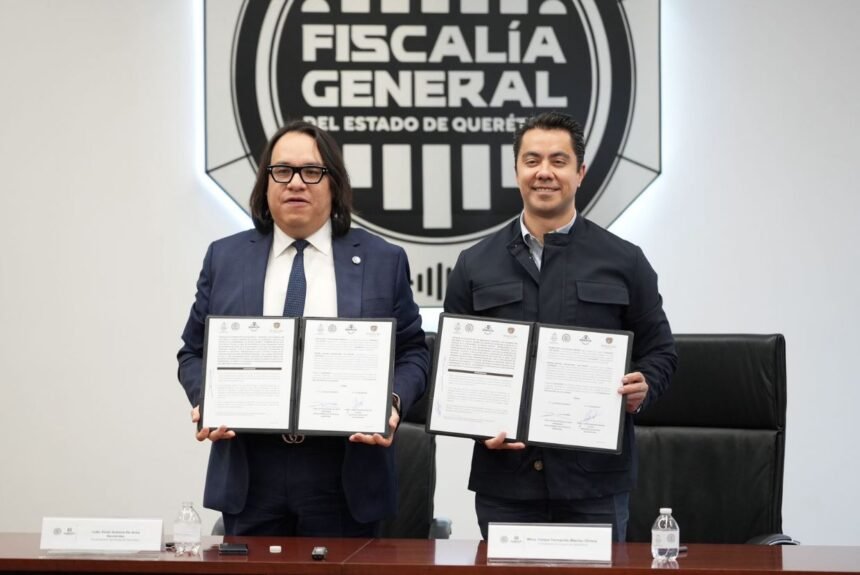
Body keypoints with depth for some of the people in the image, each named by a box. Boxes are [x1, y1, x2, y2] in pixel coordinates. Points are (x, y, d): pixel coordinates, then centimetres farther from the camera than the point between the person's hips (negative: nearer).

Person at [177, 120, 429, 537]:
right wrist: (207, 401, -7)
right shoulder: (225, 259, 9)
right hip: (249, 478, 1)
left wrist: (392, 402, -12)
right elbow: (194, 352, 12)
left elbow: (412, 353, 7)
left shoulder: (382, 261, 5)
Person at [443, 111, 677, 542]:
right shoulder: (475, 265, 9)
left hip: (595, 478, -1)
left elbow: (659, 350, 10)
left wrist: (642, 388, -12)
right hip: (504, 478, 1)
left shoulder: (623, 261, 6)